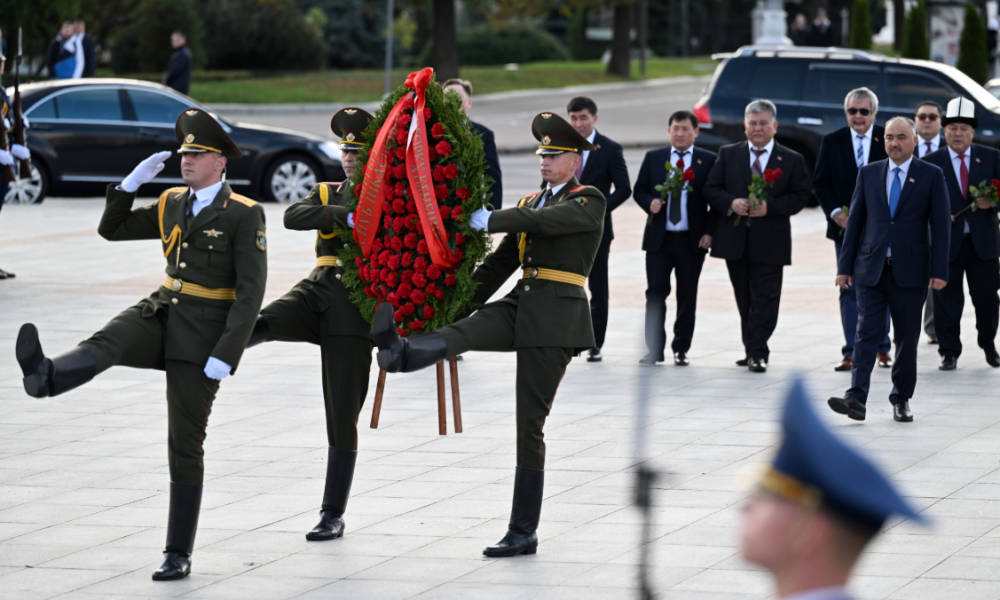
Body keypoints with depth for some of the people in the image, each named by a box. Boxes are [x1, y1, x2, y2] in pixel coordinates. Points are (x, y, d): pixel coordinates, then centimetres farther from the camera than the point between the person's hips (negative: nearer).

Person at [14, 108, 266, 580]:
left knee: (185, 444, -2)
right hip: (162, 314, 5)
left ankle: (178, 554, 6)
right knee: (105, 345, -30)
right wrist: (133, 182, 0)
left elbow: (251, 291, -15)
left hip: (204, 336, -5)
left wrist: (226, 354, -22)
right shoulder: (173, 204, 11)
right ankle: (44, 376, -62)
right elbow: (112, 230, 16)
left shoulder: (244, 215, -10)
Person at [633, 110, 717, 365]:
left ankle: (681, 349, 12)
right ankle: (654, 348, 4)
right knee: (655, 292, -3)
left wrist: (709, 232, -6)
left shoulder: (708, 160, 3)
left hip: (692, 239, -1)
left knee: (687, 296, 4)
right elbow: (639, 190, 12)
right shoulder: (653, 158, 9)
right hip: (659, 238, 1)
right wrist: (650, 203, -10)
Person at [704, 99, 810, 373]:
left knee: (765, 299, -7)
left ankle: (757, 352, -8)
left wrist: (769, 207, -17)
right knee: (745, 299, 10)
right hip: (735, 238, 3)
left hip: (770, 240, -3)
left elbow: (800, 196, -2)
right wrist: (731, 203, -14)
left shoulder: (792, 160, 3)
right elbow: (711, 188, 5)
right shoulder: (728, 154, 8)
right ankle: (754, 350, 20)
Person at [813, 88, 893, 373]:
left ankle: (882, 347, 22)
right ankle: (852, 353, 2)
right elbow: (820, 182, 4)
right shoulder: (832, 142, 3)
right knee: (850, 289, 0)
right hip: (846, 227, 1)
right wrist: (835, 212, -10)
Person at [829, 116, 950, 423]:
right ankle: (857, 399, -16)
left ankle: (901, 399, 17)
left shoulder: (931, 176, 2)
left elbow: (940, 226, -1)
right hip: (871, 270, 1)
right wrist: (845, 266, 5)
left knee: (907, 338, 6)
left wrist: (939, 271, -9)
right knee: (866, 334, -8)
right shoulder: (868, 173, 9)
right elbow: (855, 222, 10)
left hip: (910, 271, -1)